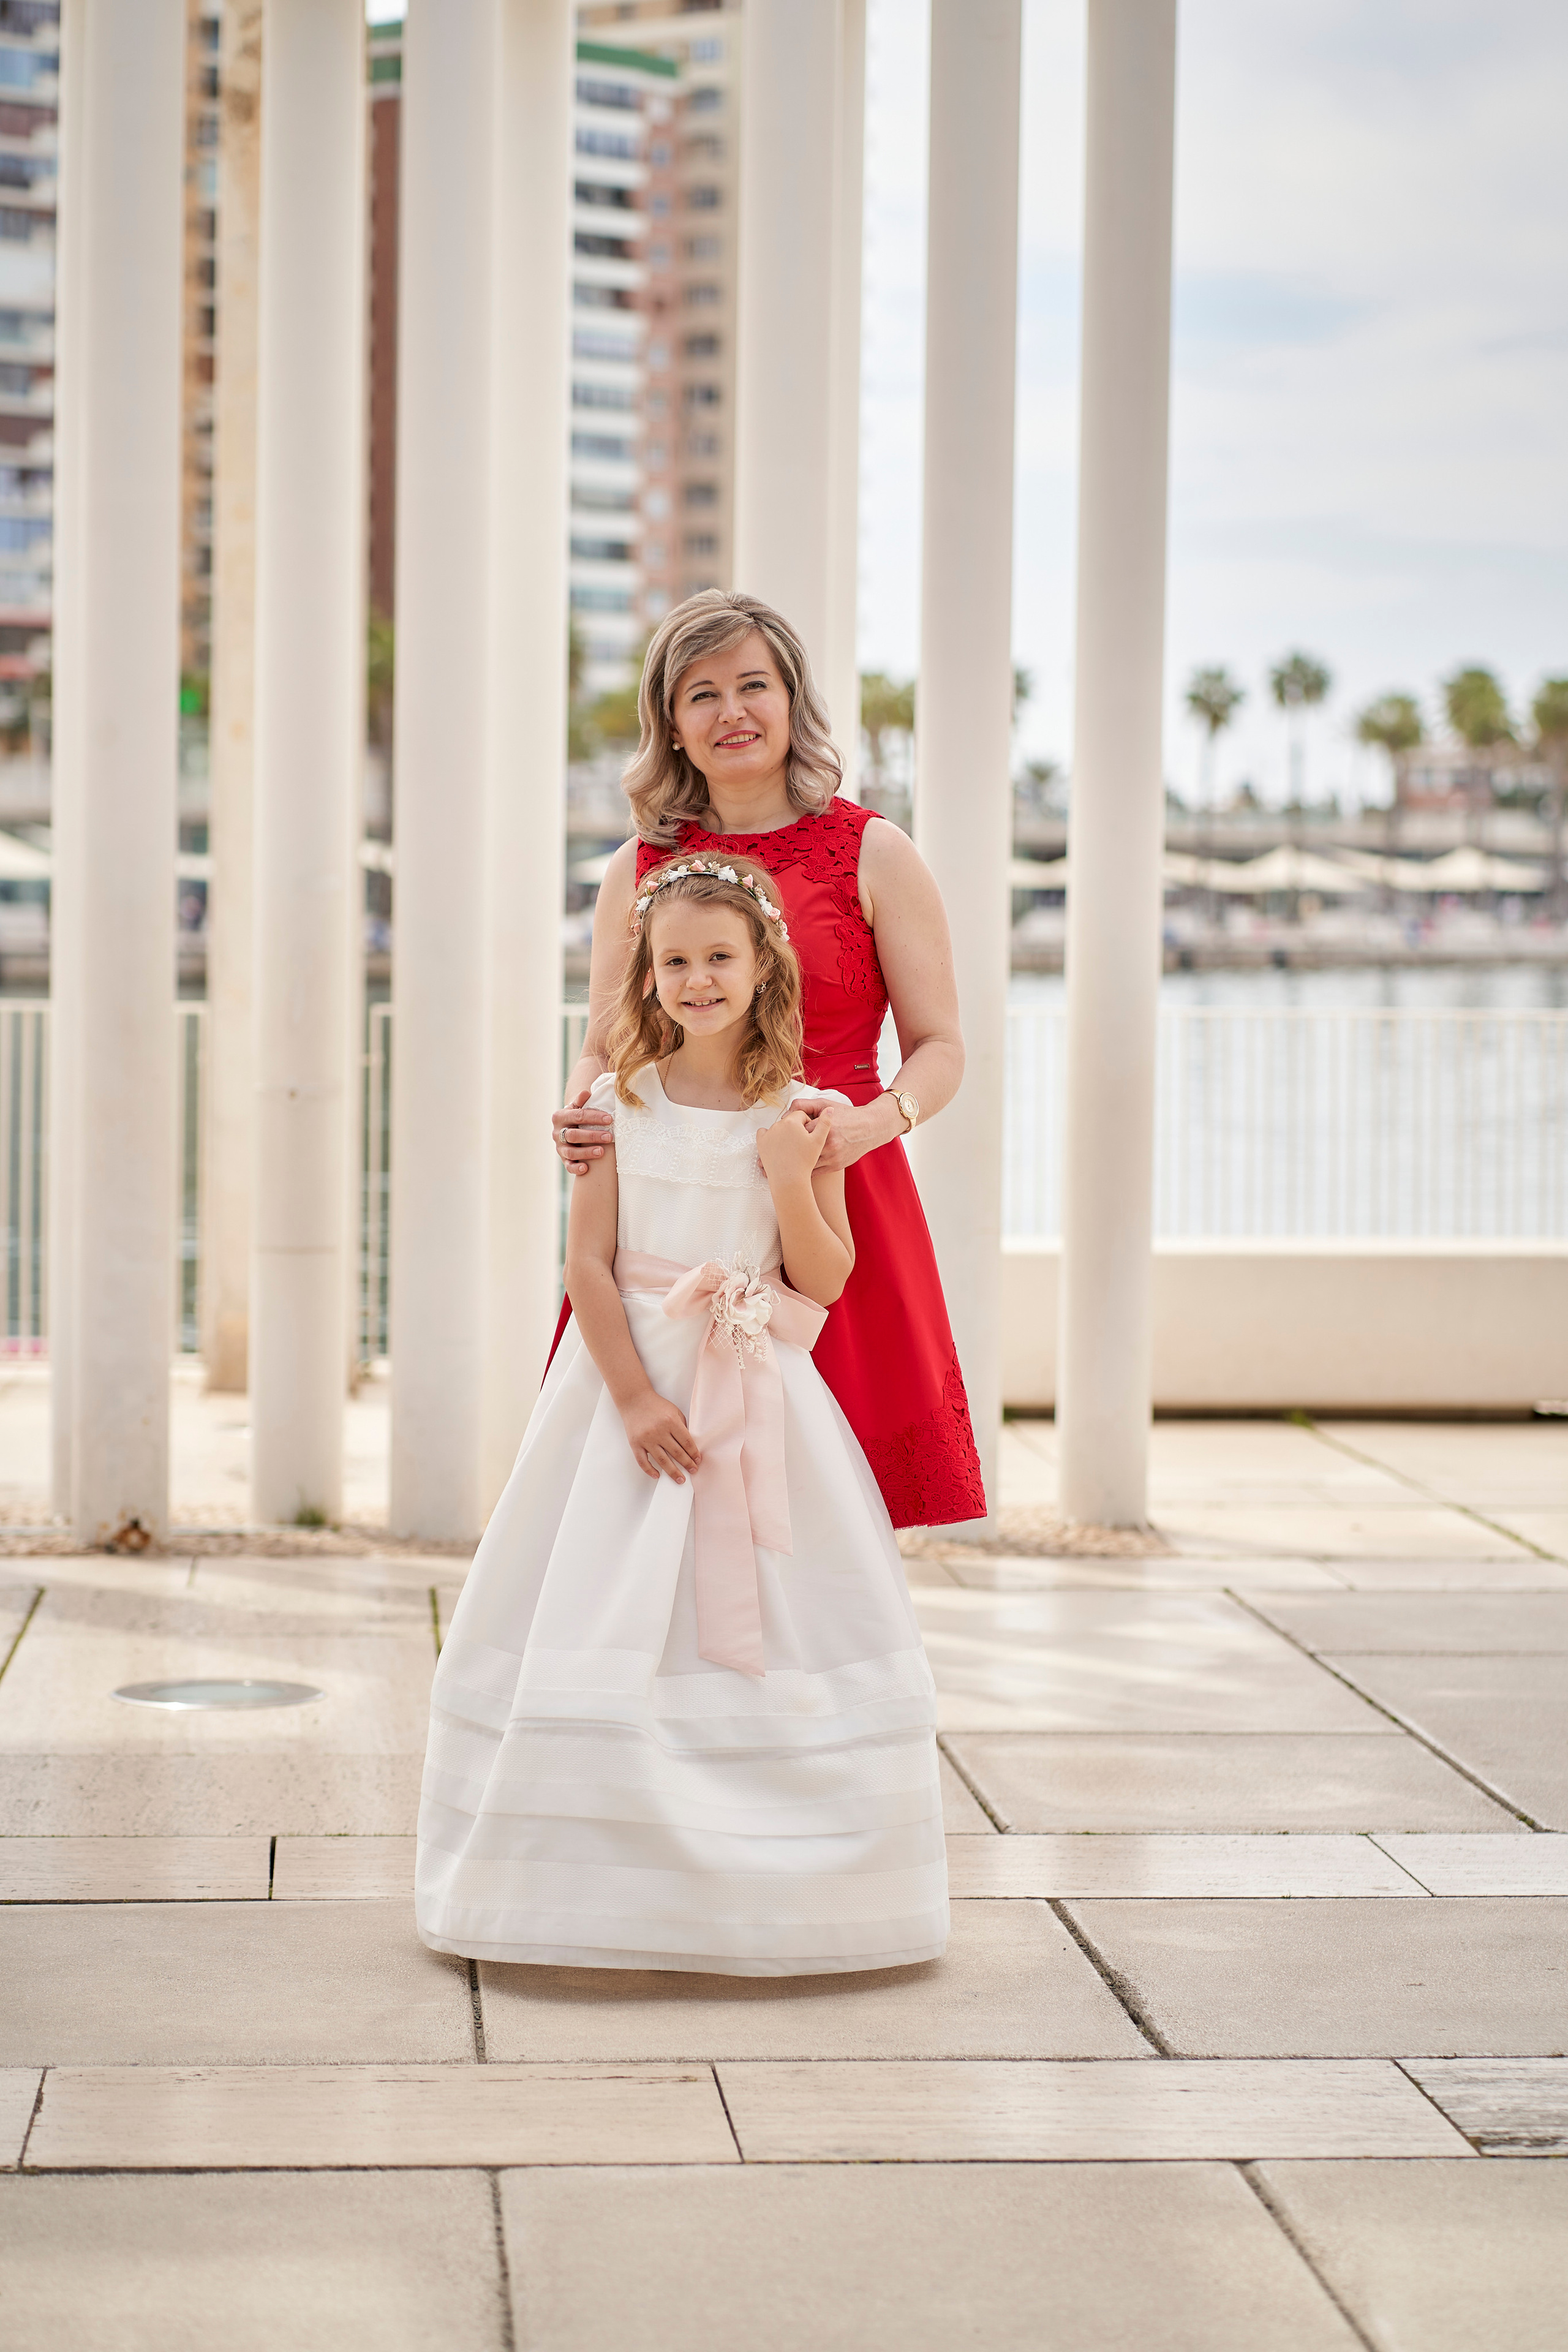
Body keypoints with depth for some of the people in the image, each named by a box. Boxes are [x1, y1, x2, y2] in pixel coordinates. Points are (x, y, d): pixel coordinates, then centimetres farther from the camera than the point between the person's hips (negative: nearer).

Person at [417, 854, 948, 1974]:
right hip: (632, 1378, -1)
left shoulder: (801, 1113, 2)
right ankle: (614, 1890, 7)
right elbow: (590, 1265, -4)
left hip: (764, 1398, 1)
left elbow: (826, 1282, -1)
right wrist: (636, 1397, -14)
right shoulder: (621, 1103, 0)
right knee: (614, 1622, -2)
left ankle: (767, 1891, 12)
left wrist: (791, 1181, -16)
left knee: (773, 1621, 1)